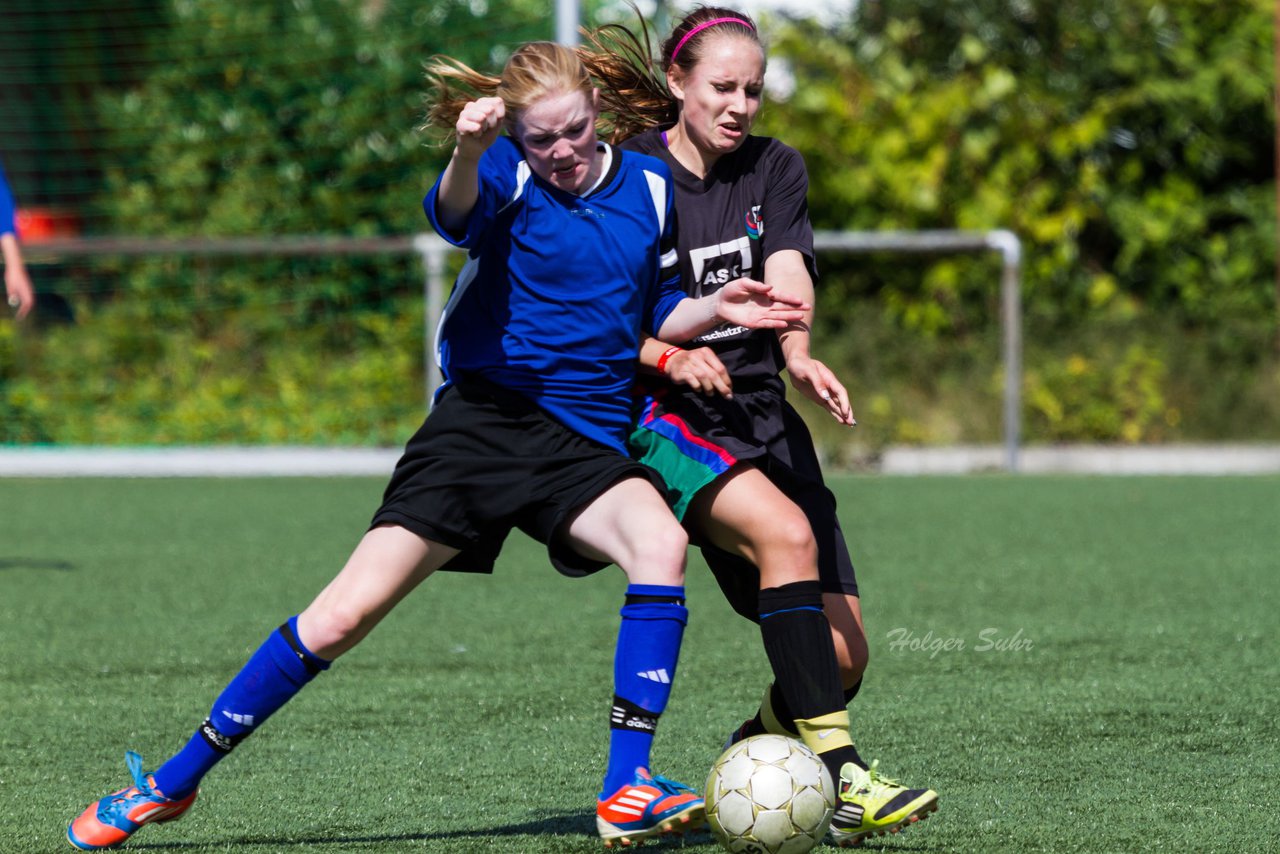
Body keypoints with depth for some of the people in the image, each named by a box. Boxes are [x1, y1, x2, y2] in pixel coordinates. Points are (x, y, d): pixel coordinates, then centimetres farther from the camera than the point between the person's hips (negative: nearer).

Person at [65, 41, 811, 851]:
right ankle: (174, 782, 6)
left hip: (584, 442, 3)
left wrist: (711, 309, 0)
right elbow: (457, 213, -31)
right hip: (481, 417, -3)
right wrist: (467, 154, -53)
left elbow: (656, 311, 21)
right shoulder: (508, 173, -6)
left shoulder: (650, 186, 8)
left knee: (662, 543, -30)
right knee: (346, 613, -9)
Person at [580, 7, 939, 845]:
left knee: (844, 655, -5)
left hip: (760, 415, 5)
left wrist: (797, 352, -30)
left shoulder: (775, 169, 9)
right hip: (660, 419, -5)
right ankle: (840, 773, -37)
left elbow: (788, 271, -9)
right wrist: (667, 357, -21)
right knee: (786, 530, -33)